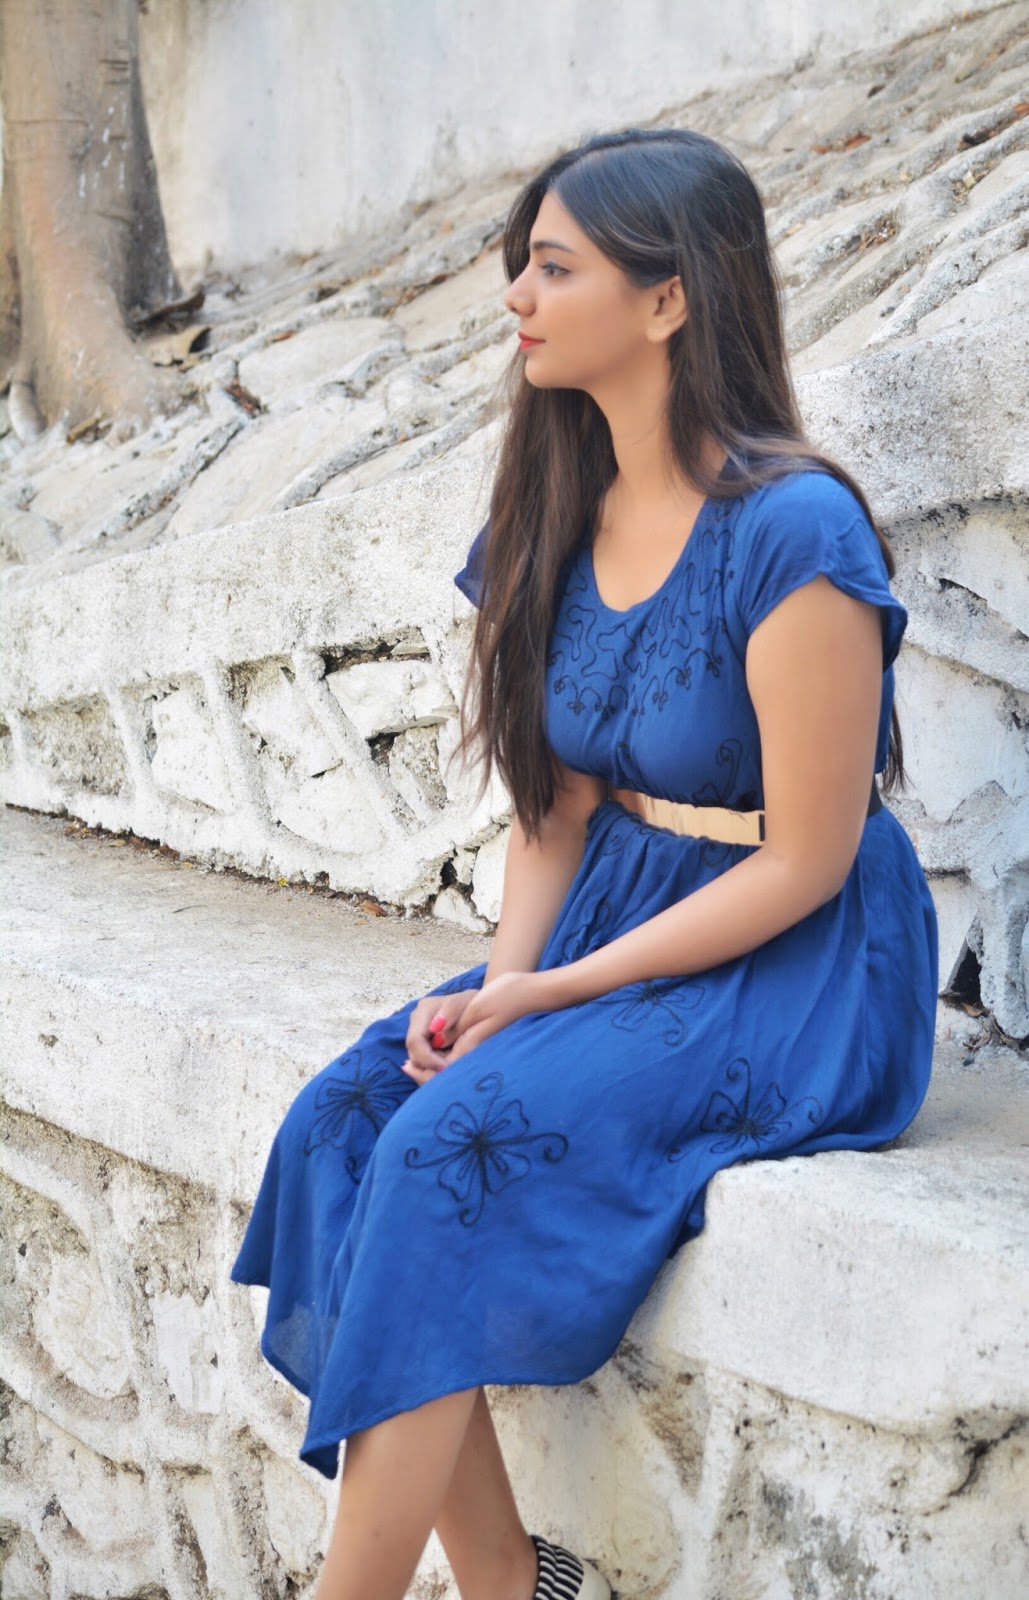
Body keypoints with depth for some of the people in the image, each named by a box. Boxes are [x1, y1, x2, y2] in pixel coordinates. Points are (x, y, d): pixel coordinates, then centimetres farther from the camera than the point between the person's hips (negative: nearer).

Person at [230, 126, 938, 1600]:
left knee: (454, 1141, -25)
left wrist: (549, 995, -16)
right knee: (342, 1116, -14)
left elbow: (801, 866, -17)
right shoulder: (566, 518, 6)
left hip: (798, 980, -7)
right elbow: (556, 804, 9)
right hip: (613, 929, 7)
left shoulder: (793, 530, -18)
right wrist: (498, 977, -8)